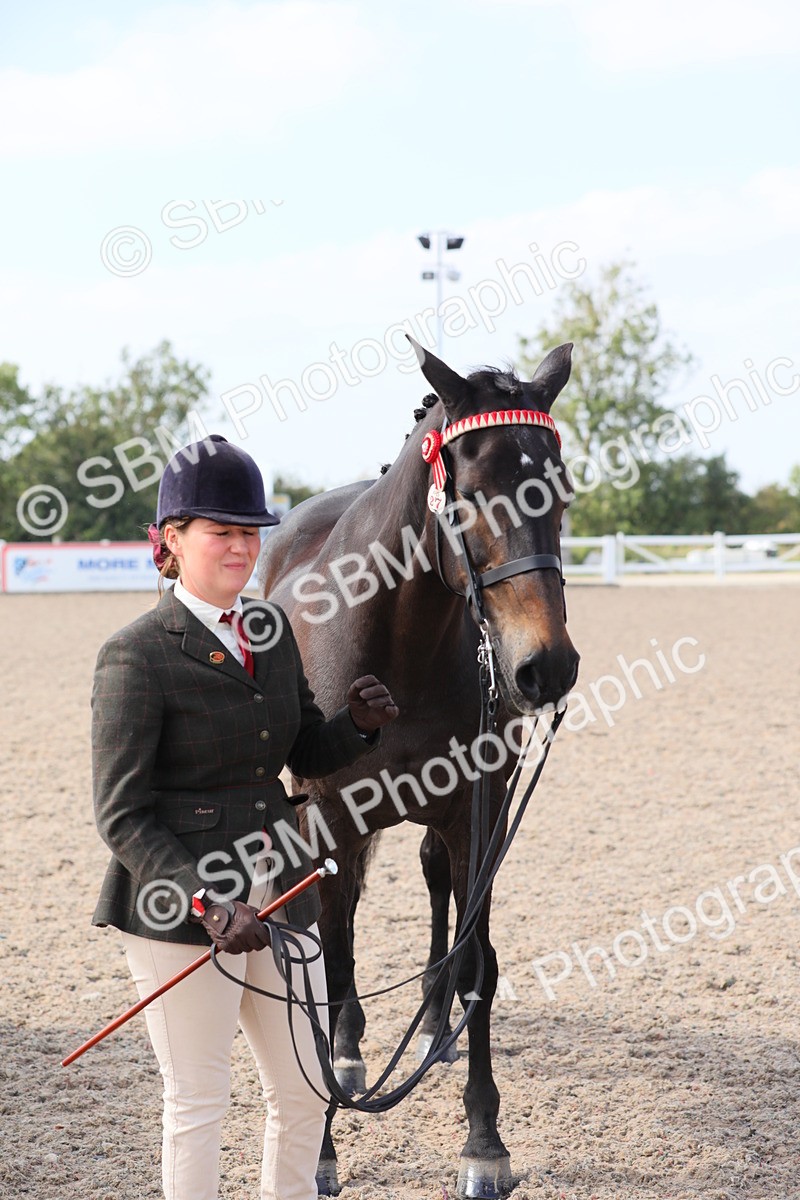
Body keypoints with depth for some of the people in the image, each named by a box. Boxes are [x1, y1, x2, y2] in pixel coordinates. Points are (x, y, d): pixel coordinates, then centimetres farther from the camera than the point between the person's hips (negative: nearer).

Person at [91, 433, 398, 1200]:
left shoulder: (271, 631, 7)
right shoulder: (137, 656, -14)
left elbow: (310, 757, 16)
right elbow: (121, 816, -15)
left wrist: (361, 725, -7)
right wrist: (206, 902, -25)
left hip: (279, 895, 7)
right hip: (180, 903, -7)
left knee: (306, 1092, 14)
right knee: (198, 1103, 4)